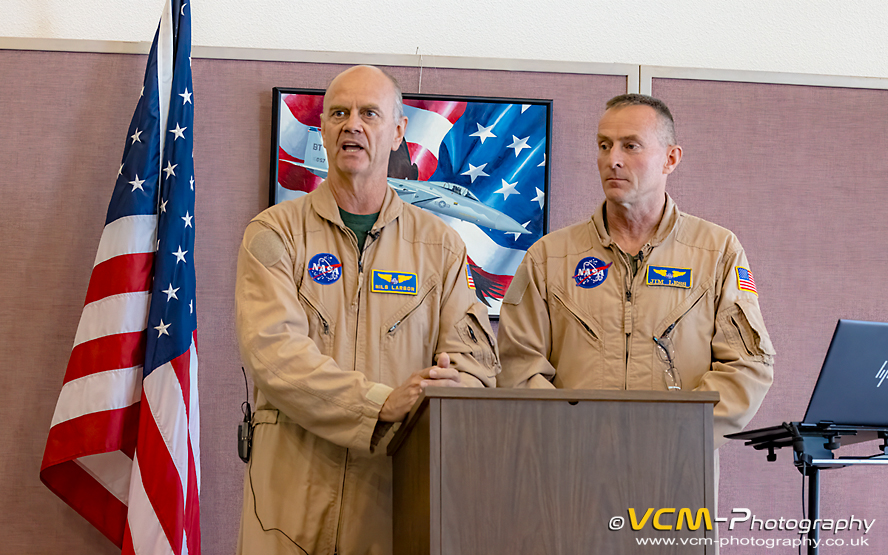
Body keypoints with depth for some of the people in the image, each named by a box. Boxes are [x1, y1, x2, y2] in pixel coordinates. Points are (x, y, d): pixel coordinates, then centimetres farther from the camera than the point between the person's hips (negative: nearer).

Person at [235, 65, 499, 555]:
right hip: (295, 492, -2)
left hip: (402, 487, 2)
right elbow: (273, 353, -11)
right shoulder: (273, 234, 3)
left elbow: (477, 357, 4)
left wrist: (453, 388, -21)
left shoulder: (440, 245, 12)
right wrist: (383, 403, -23)